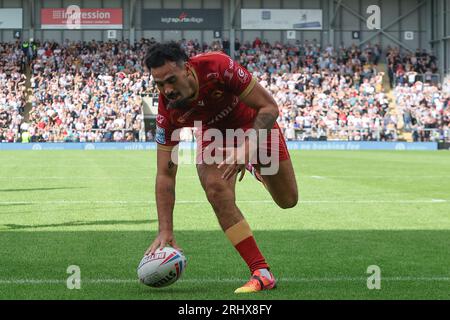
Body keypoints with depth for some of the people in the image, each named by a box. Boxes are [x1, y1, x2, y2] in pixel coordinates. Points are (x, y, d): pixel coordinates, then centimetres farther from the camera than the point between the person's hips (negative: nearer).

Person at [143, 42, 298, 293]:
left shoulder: (218, 66, -38)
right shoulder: (167, 111, -28)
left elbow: (270, 107, -29)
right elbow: (165, 174, -22)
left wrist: (247, 147, -44)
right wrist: (166, 231, -28)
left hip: (255, 124, -1)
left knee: (288, 201, 7)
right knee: (216, 190, -29)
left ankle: (258, 168, 45)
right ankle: (261, 273, -22)